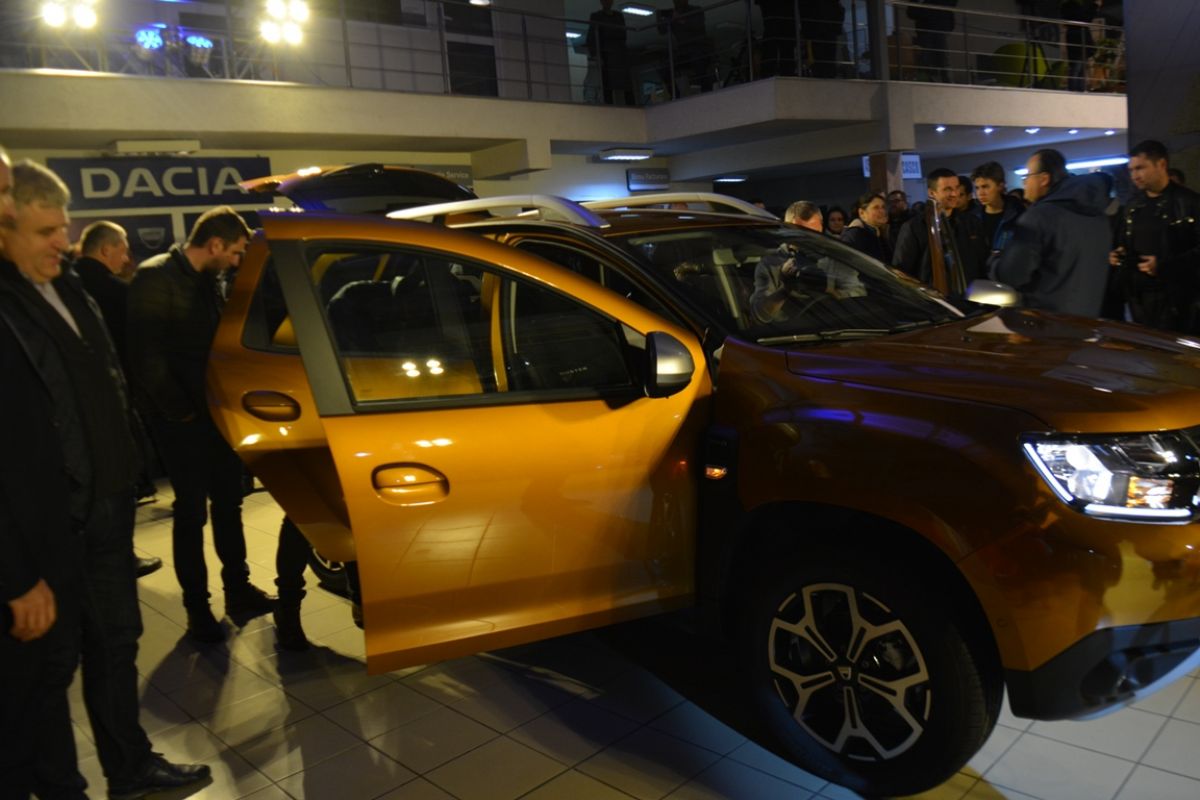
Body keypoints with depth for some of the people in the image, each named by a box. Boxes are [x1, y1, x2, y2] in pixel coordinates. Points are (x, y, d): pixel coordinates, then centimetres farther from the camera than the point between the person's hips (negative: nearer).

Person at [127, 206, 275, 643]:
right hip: (179, 416, -7)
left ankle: (238, 592, 24)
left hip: (213, 410, 7)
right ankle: (197, 608, 14)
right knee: (191, 510, 1)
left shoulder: (206, 281, 10)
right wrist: (179, 409, -14)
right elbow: (145, 354, -18)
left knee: (228, 500, 12)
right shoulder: (155, 277, -15)